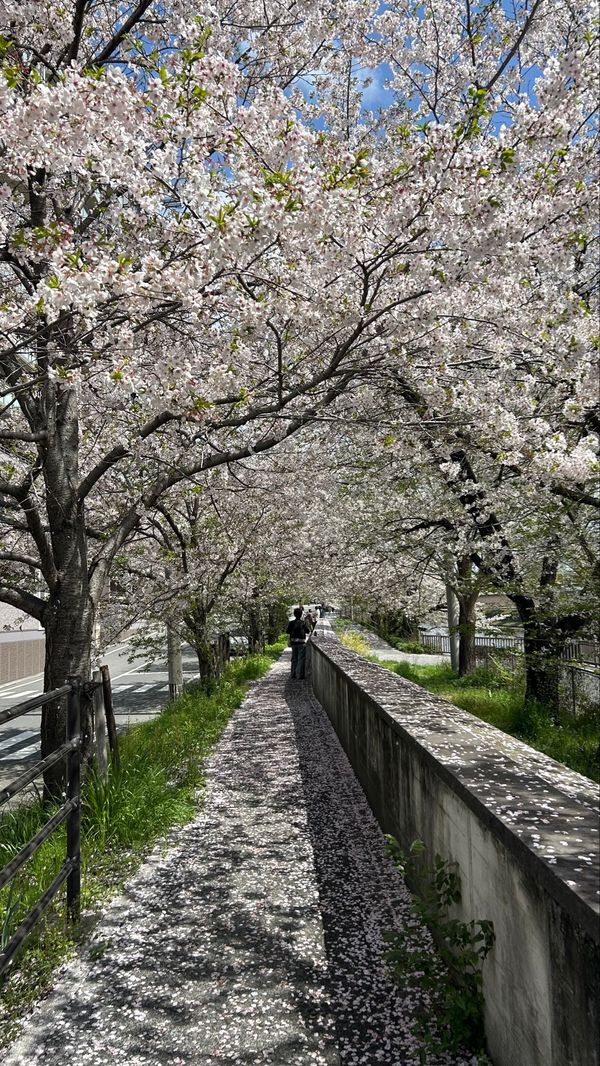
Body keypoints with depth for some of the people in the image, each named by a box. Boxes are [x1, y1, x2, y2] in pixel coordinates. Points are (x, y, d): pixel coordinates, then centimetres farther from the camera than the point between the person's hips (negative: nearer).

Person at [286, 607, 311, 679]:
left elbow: (287, 632, 2)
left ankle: (293, 675, 17)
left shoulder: (291, 622, -1)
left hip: (293, 641, 4)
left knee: (294, 658, 14)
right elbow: (308, 632, -2)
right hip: (302, 642, -4)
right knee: (301, 659, 1)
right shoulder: (304, 622, -9)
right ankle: (300, 675, -1)